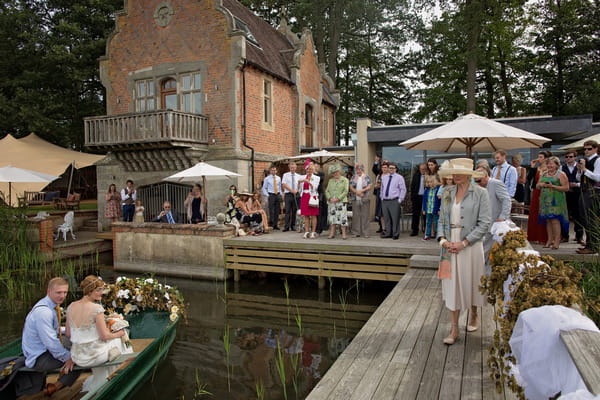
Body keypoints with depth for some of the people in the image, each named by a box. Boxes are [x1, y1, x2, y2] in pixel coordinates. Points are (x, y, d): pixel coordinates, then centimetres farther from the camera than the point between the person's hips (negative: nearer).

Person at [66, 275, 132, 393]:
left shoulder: (70, 307, -3)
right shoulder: (97, 308, -22)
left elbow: (68, 334, 7)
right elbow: (104, 336, -18)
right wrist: (118, 334, 1)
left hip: (77, 358, 6)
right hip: (93, 356, -6)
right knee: (119, 340, 23)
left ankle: (94, 387, 45)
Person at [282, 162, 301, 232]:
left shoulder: (298, 176, 11)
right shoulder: (285, 175, 4)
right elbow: (284, 185, -5)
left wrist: (296, 191, -8)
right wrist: (291, 190, -13)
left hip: (296, 195, 3)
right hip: (288, 194, -2)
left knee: (294, 211, 5)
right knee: (288, 211, -6)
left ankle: (293, 226, 12)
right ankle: (286, 227, -5)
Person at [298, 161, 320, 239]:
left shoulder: (316, 178, 2)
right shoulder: (302, 177, 12)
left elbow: (315, 188, -9)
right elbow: (299, 188, 14)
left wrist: (309, 181, -19)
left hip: (312, 197, -3)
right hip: (304, 197, 3)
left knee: (313, 215, -2)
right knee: (306, 215, 4)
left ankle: (313, 232, 2)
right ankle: (306, 232, 8)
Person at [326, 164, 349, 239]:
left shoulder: (345, 180, 3)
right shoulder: (330, 181, 16)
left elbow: (345, 191, -6)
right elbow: (327, 191, 11)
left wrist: (338, 199, -14)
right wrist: (329, 198, -8)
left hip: (341, 201, -4)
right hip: (331, 202, 4)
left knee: (342, 217, -7)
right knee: (332, 217, 2)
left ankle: (344, 233, -3)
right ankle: (332, 233, 5)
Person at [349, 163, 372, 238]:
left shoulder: (366, 177, 6)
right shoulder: (354, 177, 13)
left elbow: (370, 186, -5)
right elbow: (351, 187, 4)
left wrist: (361, 191, -16)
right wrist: (357, 192, -11)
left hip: (365, 199, -2)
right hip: (355, 199, 2)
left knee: (365, 216, -2)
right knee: (356, 215, 2)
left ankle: (365, 233, 3)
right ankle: (356, 232, 9)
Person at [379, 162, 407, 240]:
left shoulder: (399, 177, -1)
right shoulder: (384, 177, 16)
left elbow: (403, 189, -3)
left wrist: (400, 200, -8)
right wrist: (382, 198, 14)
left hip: (394, 201, -5)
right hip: (385, 201, 5)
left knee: (395, 218, -5)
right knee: (387, 218, 8)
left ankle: (395, 234, 2)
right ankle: (388, 233, 16)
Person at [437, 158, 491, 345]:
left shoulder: (480, 193, -6)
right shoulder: (448, 193, 6)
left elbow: (484, 223, -11)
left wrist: (464, 243, -16)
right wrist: (442, 239, -7)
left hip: (470, 245, -3)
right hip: (450, 245, 3)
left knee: (470, 282, 12)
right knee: (452, 284, 3)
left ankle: (473, 315, 41)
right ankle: (454, 328, 11)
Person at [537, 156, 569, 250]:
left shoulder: (561, 174, -1)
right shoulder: (544, 174, 18)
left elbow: (566, 188, -8)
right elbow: (537, 186, 21)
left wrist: (553, 186, -18)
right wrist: (540, 184, -2)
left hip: (556, 201, -6)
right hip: (545, 200, 6)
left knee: (555, 220, -10)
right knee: (548, 220, 6)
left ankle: (557, 241, -5)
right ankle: (549, 240, 13)